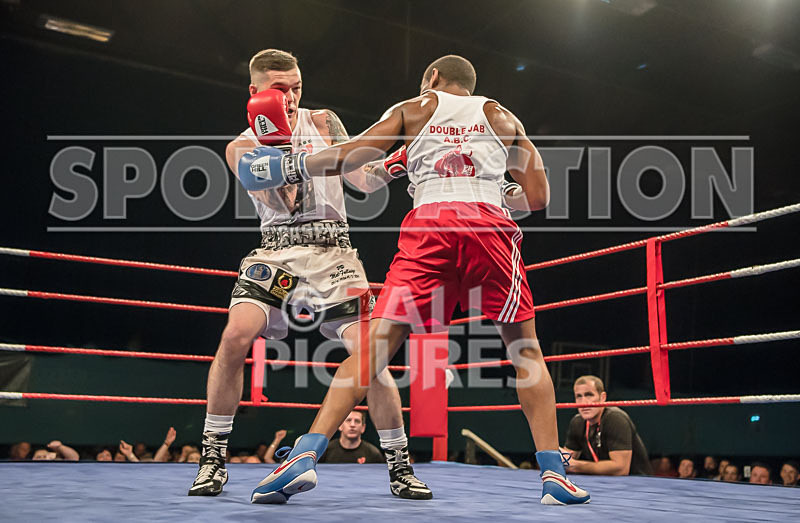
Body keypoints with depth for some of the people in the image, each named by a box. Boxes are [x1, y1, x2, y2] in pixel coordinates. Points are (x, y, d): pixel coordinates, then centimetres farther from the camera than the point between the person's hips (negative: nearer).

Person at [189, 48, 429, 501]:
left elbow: (363, 180, 9)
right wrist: (280, 144, -20)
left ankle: (401, 468, 4)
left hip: (332, 250, 0)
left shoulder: (323, 122, 12)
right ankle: (213, 459, -4)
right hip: (278, 250, 0)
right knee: (236, 335, -22)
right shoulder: (241, 148, 8)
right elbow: (280, 202, -7)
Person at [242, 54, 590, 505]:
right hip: (489, 224, 1)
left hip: (429, 223, -1)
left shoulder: (413, 111, 22)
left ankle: (305, 456, -10)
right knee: (525, 348, 12)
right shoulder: (502, 117, 25)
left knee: (376, 344, -2)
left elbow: (349, 156, 11)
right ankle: (554, 473, 6)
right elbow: (538, 197, 17)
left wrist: (288, 168, 24)